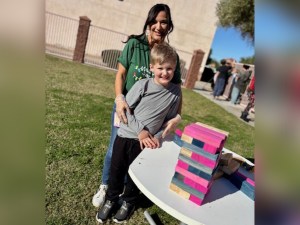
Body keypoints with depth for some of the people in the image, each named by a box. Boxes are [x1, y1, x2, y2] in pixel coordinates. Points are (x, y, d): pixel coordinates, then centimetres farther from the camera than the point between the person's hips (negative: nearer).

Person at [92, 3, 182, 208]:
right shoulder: (134, 44, -9)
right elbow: (121, 74, -8)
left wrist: (177, 116, -23)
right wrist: (119, 98, -26)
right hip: (125, 107, -1)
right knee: (115, 150, 12)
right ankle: (105, 187, 39)